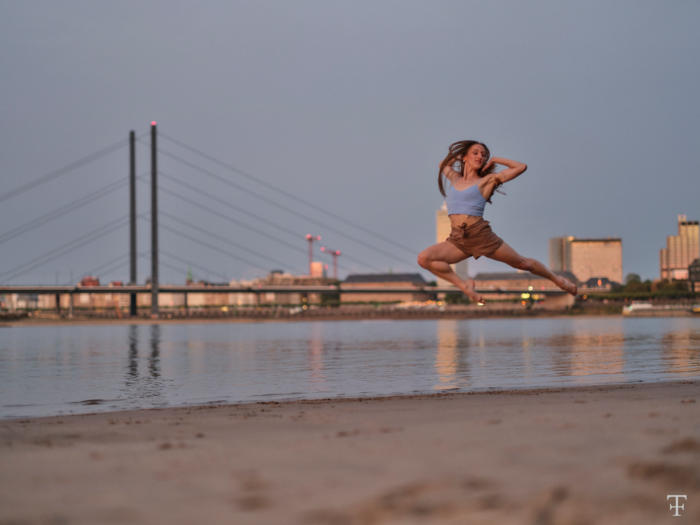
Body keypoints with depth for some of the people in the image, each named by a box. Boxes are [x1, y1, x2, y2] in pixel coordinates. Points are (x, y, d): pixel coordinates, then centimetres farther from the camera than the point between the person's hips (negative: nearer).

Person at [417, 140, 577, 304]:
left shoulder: (487, 180, 3)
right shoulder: (454, 178, 17)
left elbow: (521, 167, 2)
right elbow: (444, 164, 40)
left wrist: (494, 160, 10)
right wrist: (460, 154, 27)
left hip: (480, 234, -3)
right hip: (457, 239, 3)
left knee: (522, 263, 11)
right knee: (424, 258, -20)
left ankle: (556, 278, 38)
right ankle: (463, 285, -9)